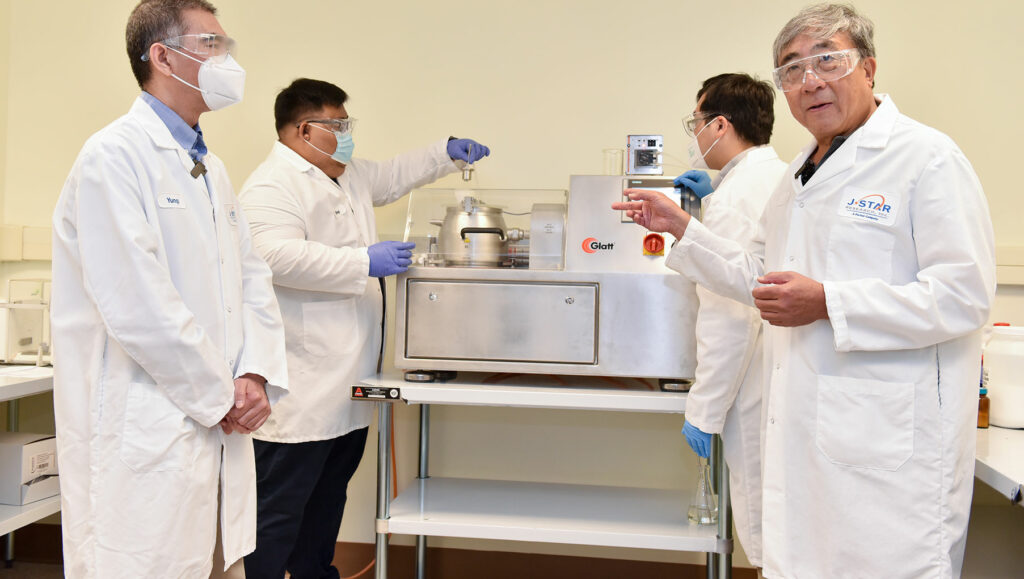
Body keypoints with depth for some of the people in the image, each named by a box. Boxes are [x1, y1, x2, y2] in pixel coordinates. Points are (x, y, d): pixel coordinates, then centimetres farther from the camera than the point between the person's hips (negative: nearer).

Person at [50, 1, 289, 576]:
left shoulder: (211, 168, 17)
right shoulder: (115, 155, -11)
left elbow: (253, 278, 15)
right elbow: (137, 305, -19)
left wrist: (258, 375, -1)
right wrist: (221, 398, -12)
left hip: (218, 429, 8)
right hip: (143, 435, -8)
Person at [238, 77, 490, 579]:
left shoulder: (347, 174, 17)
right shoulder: (272, 186, -14)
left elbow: (391, 177, 35)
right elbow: (279, 257, -27)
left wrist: (447, 153, 25)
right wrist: (366, 261, -27)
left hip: (346, 384, 10)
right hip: (303, 386, -10)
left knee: (329, 495, 20)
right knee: (281, 507, -2)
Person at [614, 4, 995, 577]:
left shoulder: (928, 157, -9)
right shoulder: (801, 174, 18)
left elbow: (964, 294, -17)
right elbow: (757, 274, 27)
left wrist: (827, 303, -21)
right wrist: (682, 228, 17)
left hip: (890, 440, -8)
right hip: (803, 427, 8)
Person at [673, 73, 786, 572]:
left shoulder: (733, 199, -17)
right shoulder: (786, 179, 10)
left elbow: (730, 319, -22)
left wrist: (704, 411, -15)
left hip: (759, 396, -9)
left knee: (767, 541, 3)